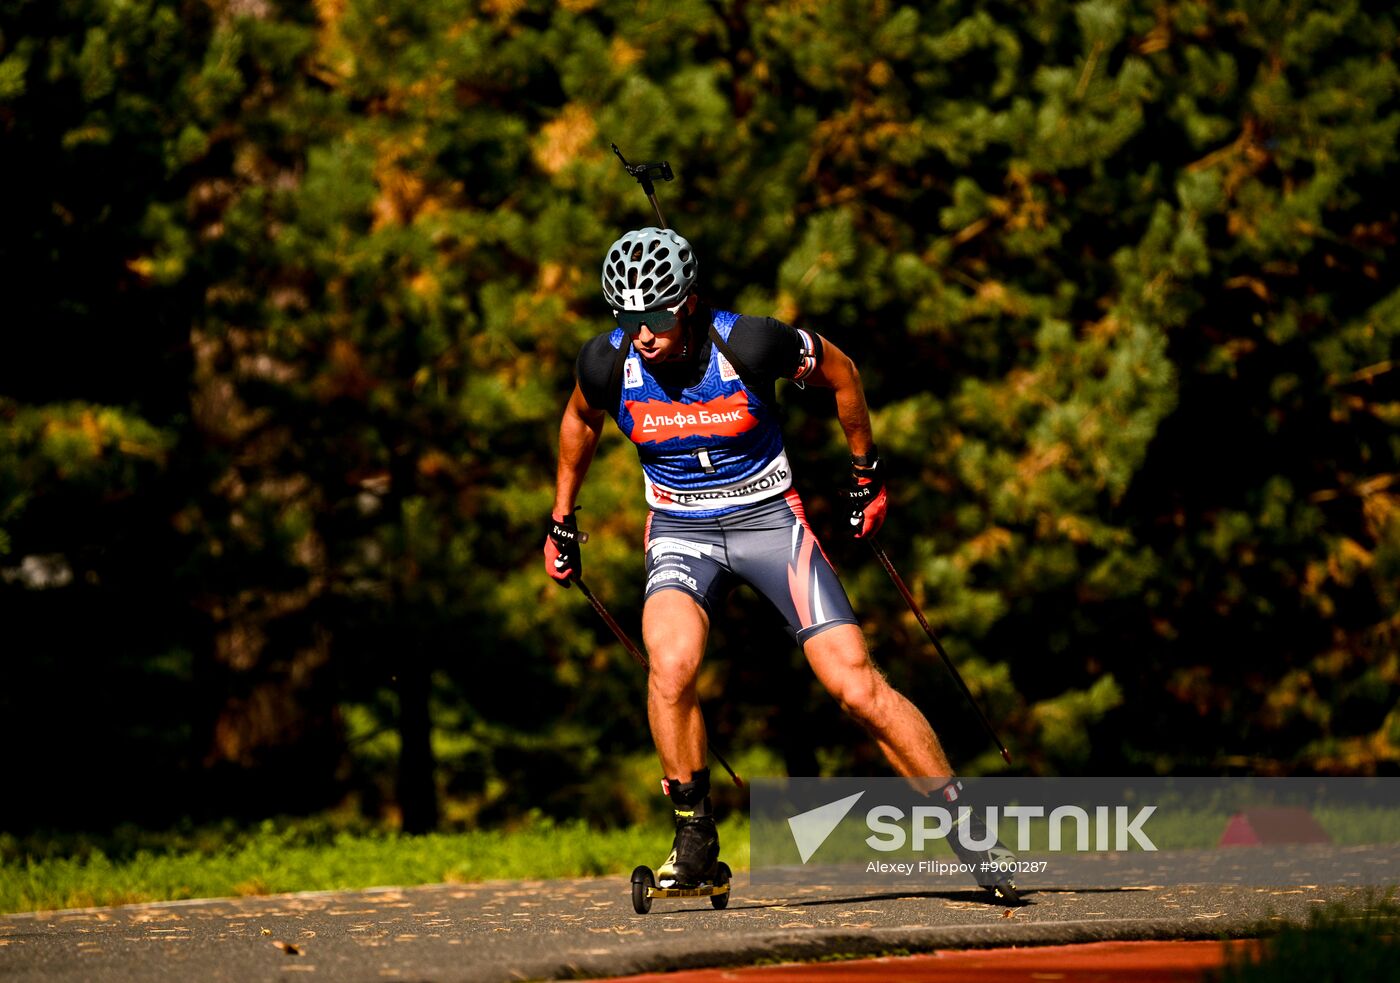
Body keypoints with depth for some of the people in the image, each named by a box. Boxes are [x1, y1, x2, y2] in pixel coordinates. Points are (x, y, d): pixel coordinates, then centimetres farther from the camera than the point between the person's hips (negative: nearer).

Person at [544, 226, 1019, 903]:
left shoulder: (748, 345, -22)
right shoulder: (608, 364, -14)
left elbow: (839, 372, -1)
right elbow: (580, 422, 11)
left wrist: (866, 473, 9)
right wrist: (562, 522, 19)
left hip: (769, 518, -1)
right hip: (680, 534, 1)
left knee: (855, 683, -11)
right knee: (671, 664, -28)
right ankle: (695, 842, -12)